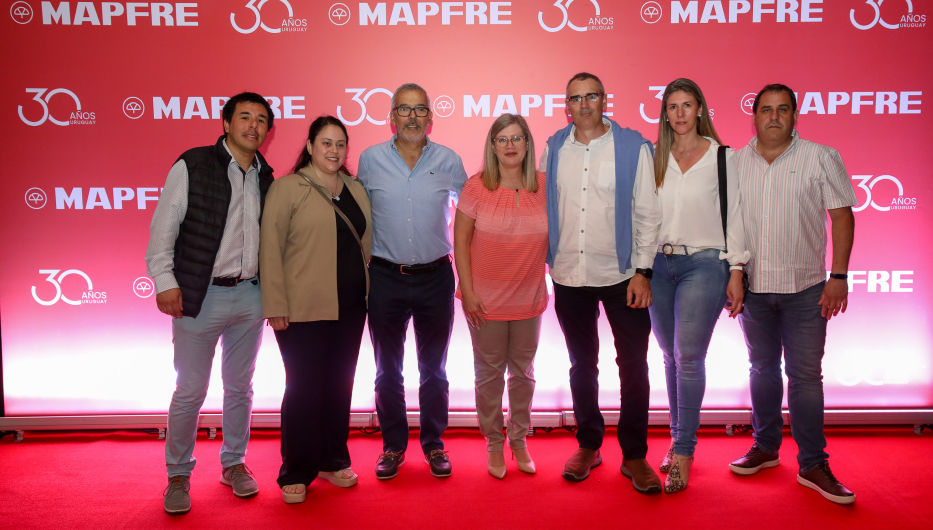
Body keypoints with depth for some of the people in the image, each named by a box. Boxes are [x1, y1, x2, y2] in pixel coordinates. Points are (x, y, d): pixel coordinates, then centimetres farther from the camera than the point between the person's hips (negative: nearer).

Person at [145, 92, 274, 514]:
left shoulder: (266, 177, 9)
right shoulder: (192, 166, -4)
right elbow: (163, 227, -5)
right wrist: (165, 281, -11)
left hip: (251, 297, 4)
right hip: (200, 297, -4)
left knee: (240, 387, 14)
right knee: (190, 391, 2)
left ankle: (234, 464, 31)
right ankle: (178, 475, 21)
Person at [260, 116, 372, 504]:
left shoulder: (356, 189, 13)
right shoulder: (287, 188, -4)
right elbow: (271, 248, -8)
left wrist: (368, 292, 11)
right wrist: (276, 305, -13)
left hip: (350, 308, 5)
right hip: (304, 309, -5)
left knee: (340, 385, 13)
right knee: (304, 387, 1)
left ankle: (333, 461, 29)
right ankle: (296, 474, 17)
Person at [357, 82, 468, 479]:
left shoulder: (448, 161, 0)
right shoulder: (370, 160, 0)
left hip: (435, 277, 0)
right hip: (385, 278, 0)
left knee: (434, 368, 11)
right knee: (388, 369, 11)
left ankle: (434, 444, 27)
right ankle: (393, 445, 26)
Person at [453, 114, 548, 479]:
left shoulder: (543, 186, -2)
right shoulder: (476, 187, -9)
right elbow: (460, 240, -6)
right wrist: (468, 291, -10)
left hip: (529, 299, 3)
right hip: (486, 300, -2)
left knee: (523, 371, 15)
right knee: (489, 373, 9)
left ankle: (519, 440, 33)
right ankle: (494, 445, 27)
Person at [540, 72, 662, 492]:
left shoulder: (633, 147, -3)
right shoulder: (554, 148, 5)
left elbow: (647, 214, -4)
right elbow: (542, 207, 12)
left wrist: (643, 271, -10)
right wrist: (540, 262, 7)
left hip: (621, 274, -2)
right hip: (568, 276, 3)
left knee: (633, 367, 2)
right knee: (582, 365, 14)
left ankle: (634, 455, 18)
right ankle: (588, 446, 29)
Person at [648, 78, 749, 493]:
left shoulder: (722, 158, 1)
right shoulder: (655, 158, 9)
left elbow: (734, 216, 1)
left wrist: (736, 272, -4)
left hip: (703, 264, -4)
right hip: (658, 265, 4)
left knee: (688, 357, -8)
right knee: (671, 357, 9)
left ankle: (684, 451, 2)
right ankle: (679, 439, 22)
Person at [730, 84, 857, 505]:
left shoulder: (822, 158, -2)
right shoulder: (734, 162, 4)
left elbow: (842, 217, -2)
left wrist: (839, 276, -9)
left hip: (804, 288, -2)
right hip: (752, 286, 3)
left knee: (805, 375, 0)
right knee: (763, 368, 14)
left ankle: (813, 465, 10)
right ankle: (766, 447, 28)